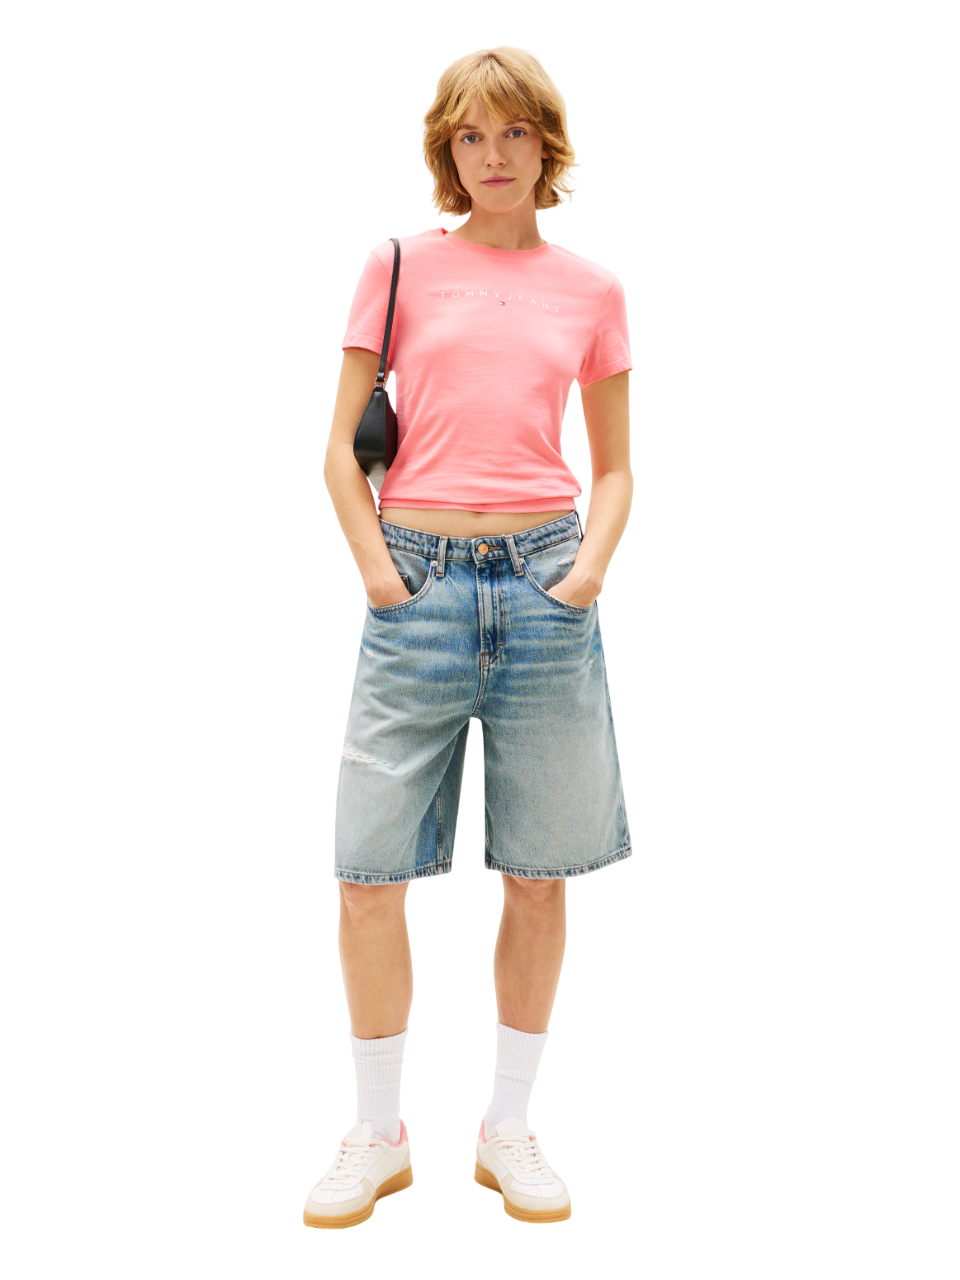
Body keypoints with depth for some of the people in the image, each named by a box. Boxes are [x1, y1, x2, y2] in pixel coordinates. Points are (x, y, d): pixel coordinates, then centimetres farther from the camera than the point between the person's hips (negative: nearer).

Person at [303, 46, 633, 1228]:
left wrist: (590, 565, -2)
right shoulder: (400, 266, 7)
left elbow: (616, 466, 15)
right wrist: (377, 569, -5)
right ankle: (378, 1135, 20)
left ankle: (509, 1129, 24)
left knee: (538, 874, 6)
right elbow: (342, 447, 6)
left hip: (546, 582, 1)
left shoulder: (591, 290, 11)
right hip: (419, 586, -1)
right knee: (369, 872, 0)